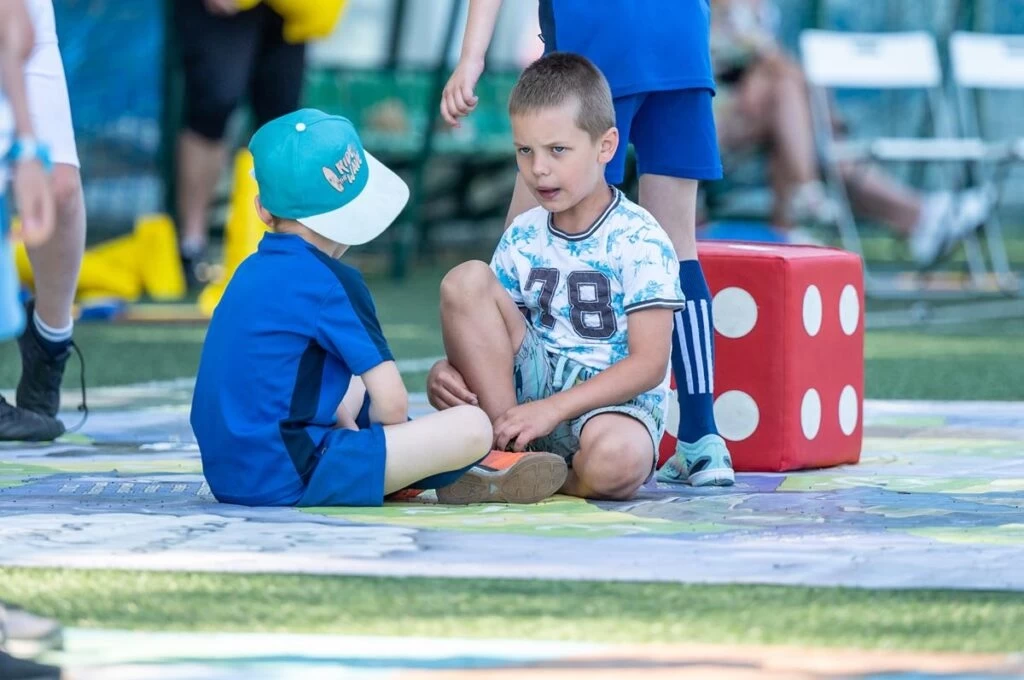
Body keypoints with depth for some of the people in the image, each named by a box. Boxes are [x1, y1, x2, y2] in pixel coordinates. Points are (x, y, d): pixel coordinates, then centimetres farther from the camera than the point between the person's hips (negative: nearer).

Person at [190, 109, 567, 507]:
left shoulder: (253, 271, 14)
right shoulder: (331, 282, -10)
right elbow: (392, 406, -11)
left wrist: (349, 427, 13)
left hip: (227, 476, 10)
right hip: (288, 482, -10)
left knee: (355, 387, 35)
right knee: (472, 428, -14)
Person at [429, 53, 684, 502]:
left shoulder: (640, 241, -9)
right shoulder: (522, 238, 8)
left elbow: (649, 363, -15)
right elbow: (490, 335, 10)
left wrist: (552, 408, -22)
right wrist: (449, 367, -15)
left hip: (615, 401, -5)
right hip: (535, 383, 5)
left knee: (618, 461, -43)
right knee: (465, 280, -14)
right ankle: (507, 451, -14)